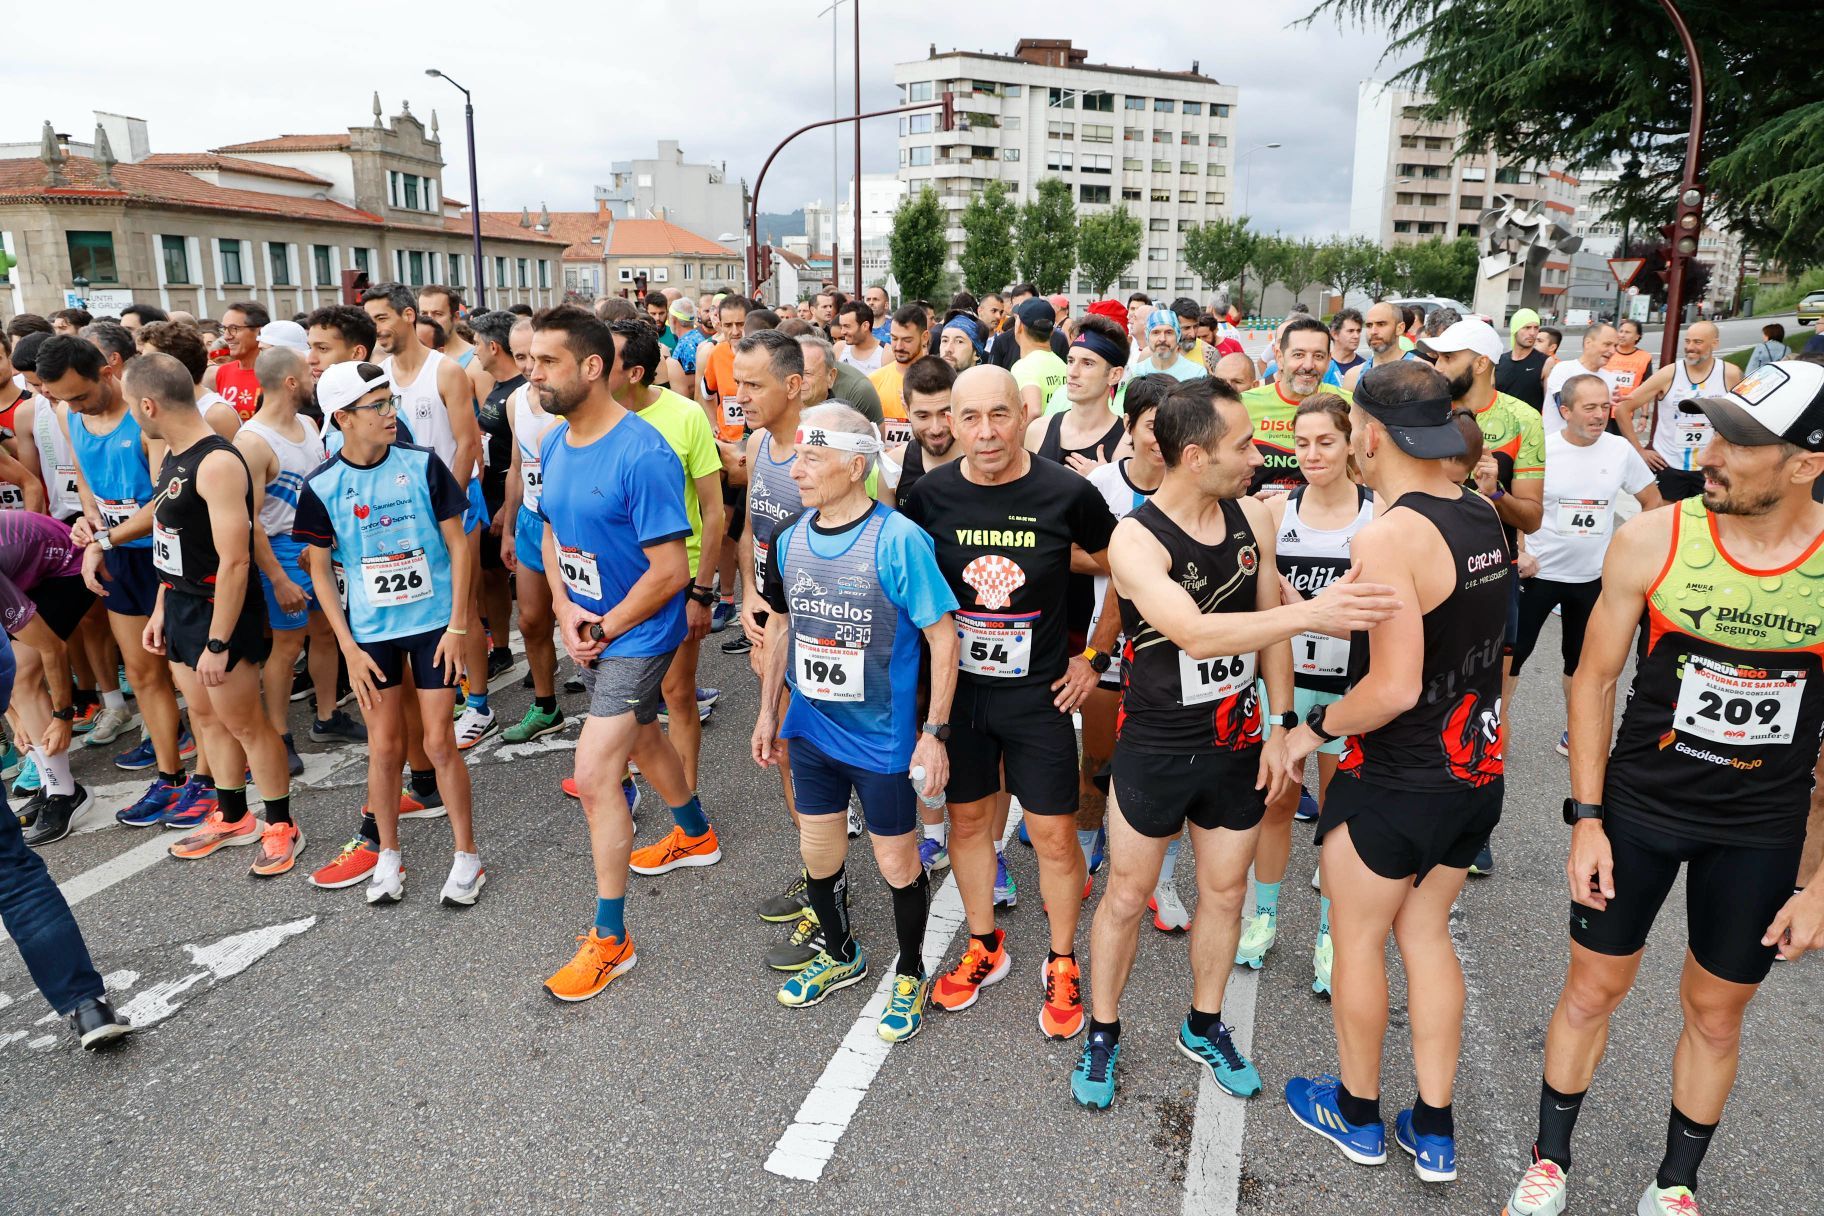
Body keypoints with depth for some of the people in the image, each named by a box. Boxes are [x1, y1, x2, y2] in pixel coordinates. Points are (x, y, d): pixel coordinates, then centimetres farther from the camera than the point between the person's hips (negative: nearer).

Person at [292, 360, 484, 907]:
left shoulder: (422, 464, -8)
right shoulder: (322, 486, -5)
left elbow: (457, 543, -4)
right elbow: (320, 570, 2)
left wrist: (457, 625, -8)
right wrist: (348, 648, -3)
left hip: (434, 623, -1)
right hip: (370, 634, 1)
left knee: (439, 742, 1)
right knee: (384, 746, 9)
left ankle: (467, 856, 16)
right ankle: (388, 856, 27)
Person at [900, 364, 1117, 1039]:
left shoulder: (1068, 493, -13)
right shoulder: (930, 494, -8)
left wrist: (1094, 655, 0)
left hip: (1038, 691, -2)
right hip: (957, 686, 2)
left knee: (1053, 832, 4)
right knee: (967, 817, 14)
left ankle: (1062, 964, 27)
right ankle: (984, 946, 36)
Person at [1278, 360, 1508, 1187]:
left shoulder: (1387, 537, -24)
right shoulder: (1483, 518, 1)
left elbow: (1394, 689, -27)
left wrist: (1315, 728, -10)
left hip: (1398, 784, -7)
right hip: (1476, 772, 8)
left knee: (1358, 938, 13)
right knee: (1426, 932, 20)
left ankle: (1357, 1116, 32)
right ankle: (1433, 1131, 31)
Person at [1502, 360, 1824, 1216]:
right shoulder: (1651, 542, -15)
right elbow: (1596, 679, -4)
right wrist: (1585, 817, -6)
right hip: (1636, 807, 0)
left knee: (1715, 1014, 17)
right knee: (1593, 986, 12)